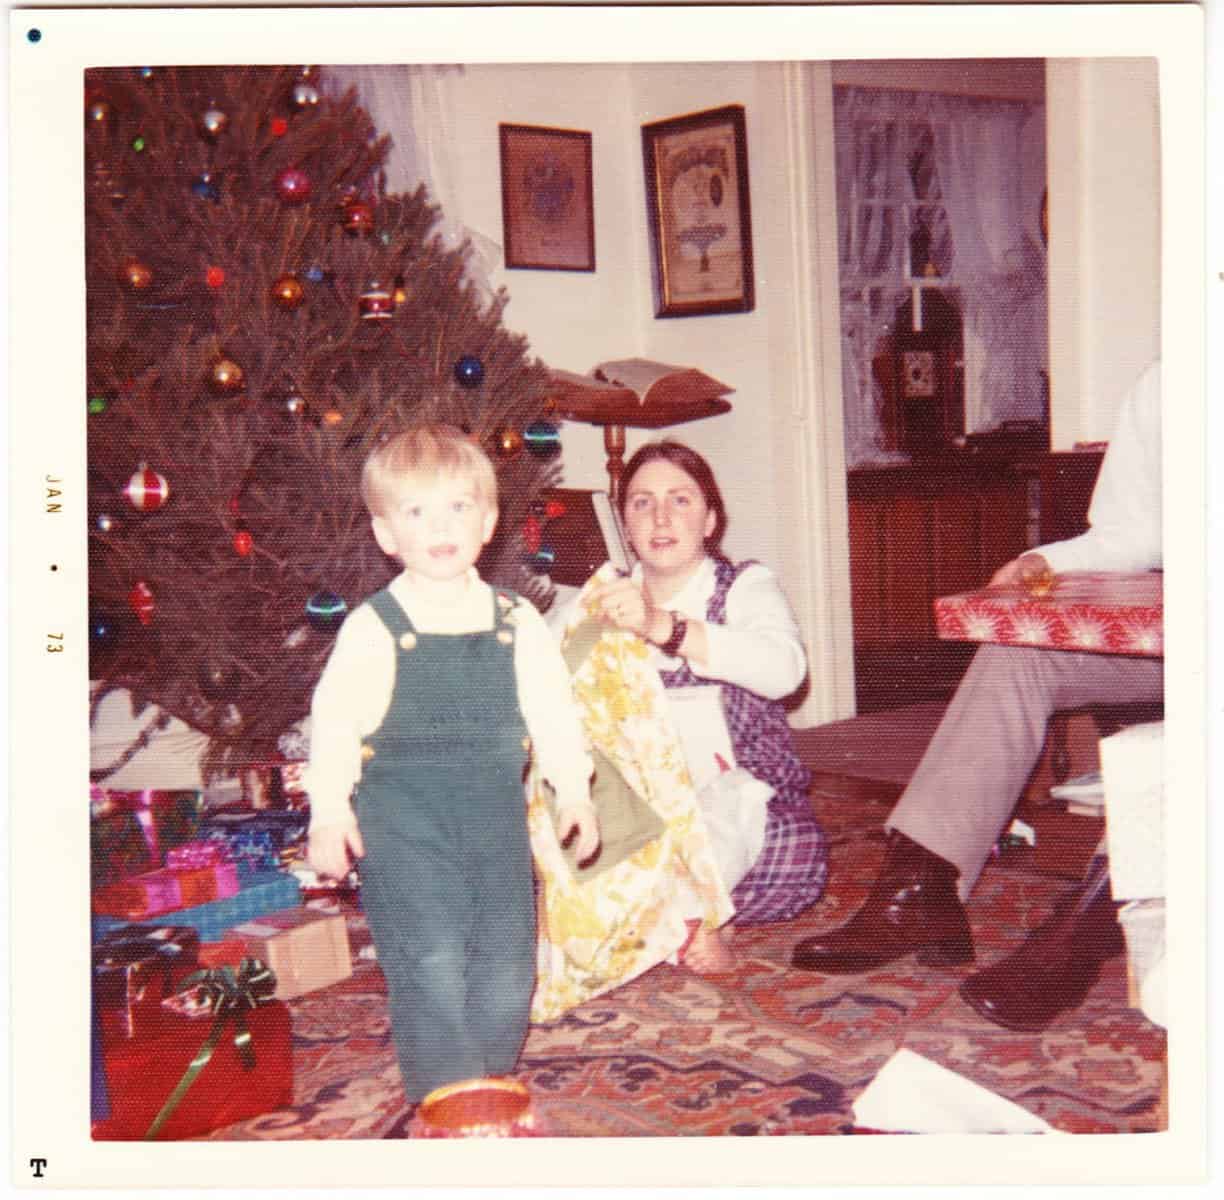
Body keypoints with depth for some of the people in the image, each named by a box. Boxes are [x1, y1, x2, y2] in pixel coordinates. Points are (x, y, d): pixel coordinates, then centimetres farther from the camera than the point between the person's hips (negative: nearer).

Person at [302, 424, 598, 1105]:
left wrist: (574, 789, 8)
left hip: (495, 814, 4)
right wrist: (329, 811, -8)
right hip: (403, 819, -3)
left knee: (507, 959, 9)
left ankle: (490, 1086, 27)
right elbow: (334, 721, -4)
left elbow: (553, 710, 10)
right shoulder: (372, 628, -6)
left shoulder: (518, 623, 3)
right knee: (430, 961, -7)